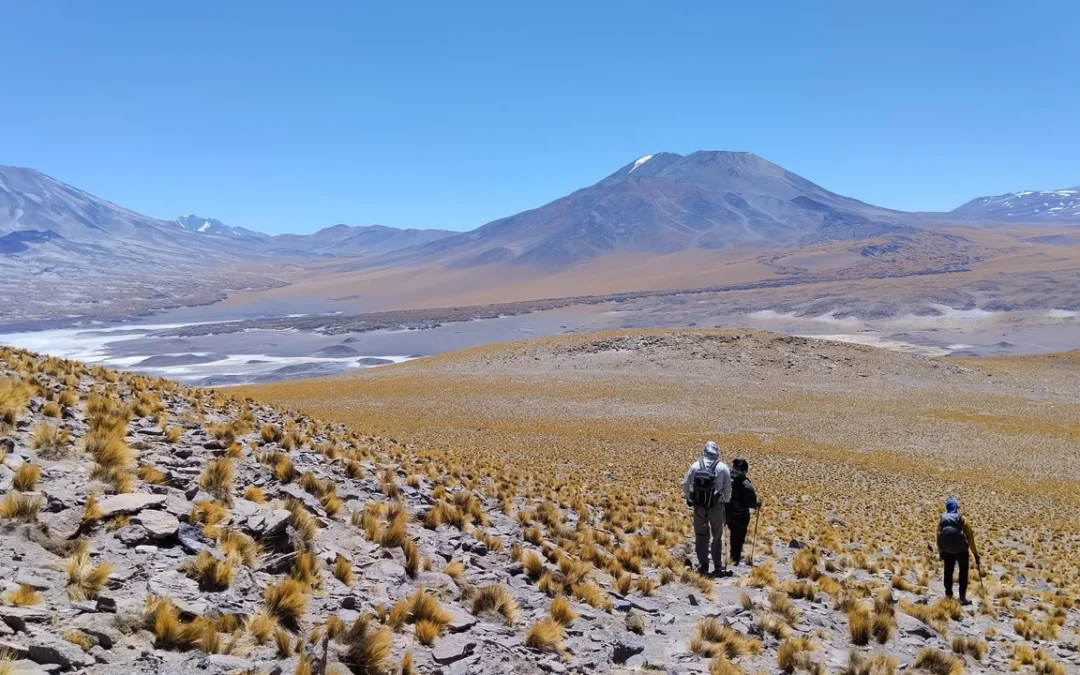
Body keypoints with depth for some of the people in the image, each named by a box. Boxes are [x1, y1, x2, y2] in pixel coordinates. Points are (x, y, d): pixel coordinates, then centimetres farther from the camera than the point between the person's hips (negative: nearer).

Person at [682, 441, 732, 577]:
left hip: (699, 506, 0)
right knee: (717, 536, 15)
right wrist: (726, 502, 16)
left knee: (701, 535, 11)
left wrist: (689, 498, 18)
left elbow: (686, 484, 1)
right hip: (716, 506, 0)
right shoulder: (723, 468, -4)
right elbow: (728, 488, -2)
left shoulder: (695, 466, -3)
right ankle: (718, 566, 18)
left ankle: (703, 565, 8)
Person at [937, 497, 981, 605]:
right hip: (961, 551, -2)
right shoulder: (962, 520, -14)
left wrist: (940, 552, 16)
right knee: (963, 573, 12)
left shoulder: (941, 520, -5)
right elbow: (970, 538, -13)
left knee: (948, 572, 19)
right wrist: (976, 554, -5)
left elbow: (938, 537, 3)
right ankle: (962, 597, 9)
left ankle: (948, 594, 28)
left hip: (947, 551, 2)